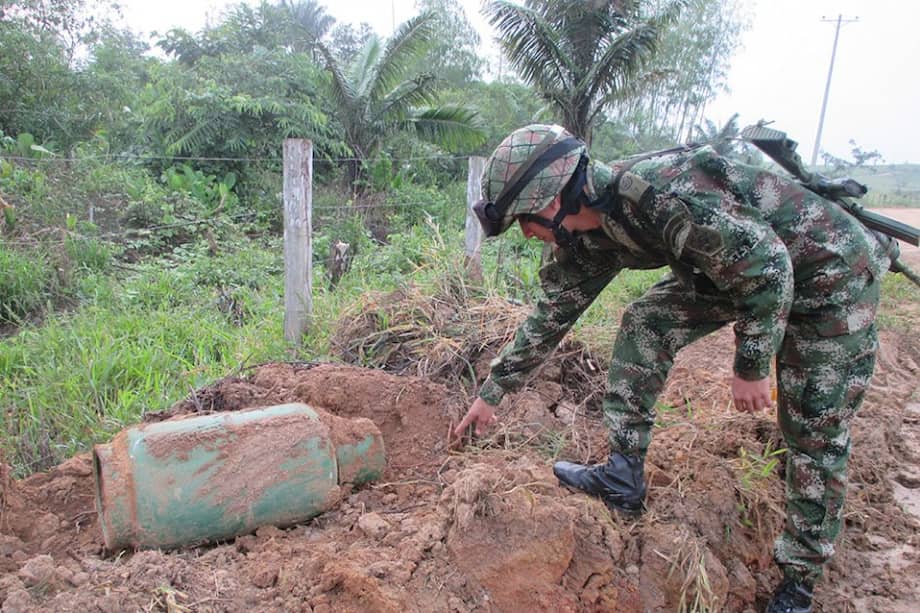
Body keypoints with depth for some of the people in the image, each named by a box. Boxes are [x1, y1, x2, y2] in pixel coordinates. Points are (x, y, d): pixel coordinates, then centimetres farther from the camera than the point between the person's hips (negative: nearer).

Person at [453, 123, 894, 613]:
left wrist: (751, 367, -19)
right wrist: (492, 392, 7)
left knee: (815, 430, -2)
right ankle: (623, 479, 2)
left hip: (828, 270, -7)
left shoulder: (662, 192, -35)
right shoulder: (588, 240, -8)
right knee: (644, 324, -6)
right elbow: (551, 315, 2)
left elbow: (767, 265, -29)